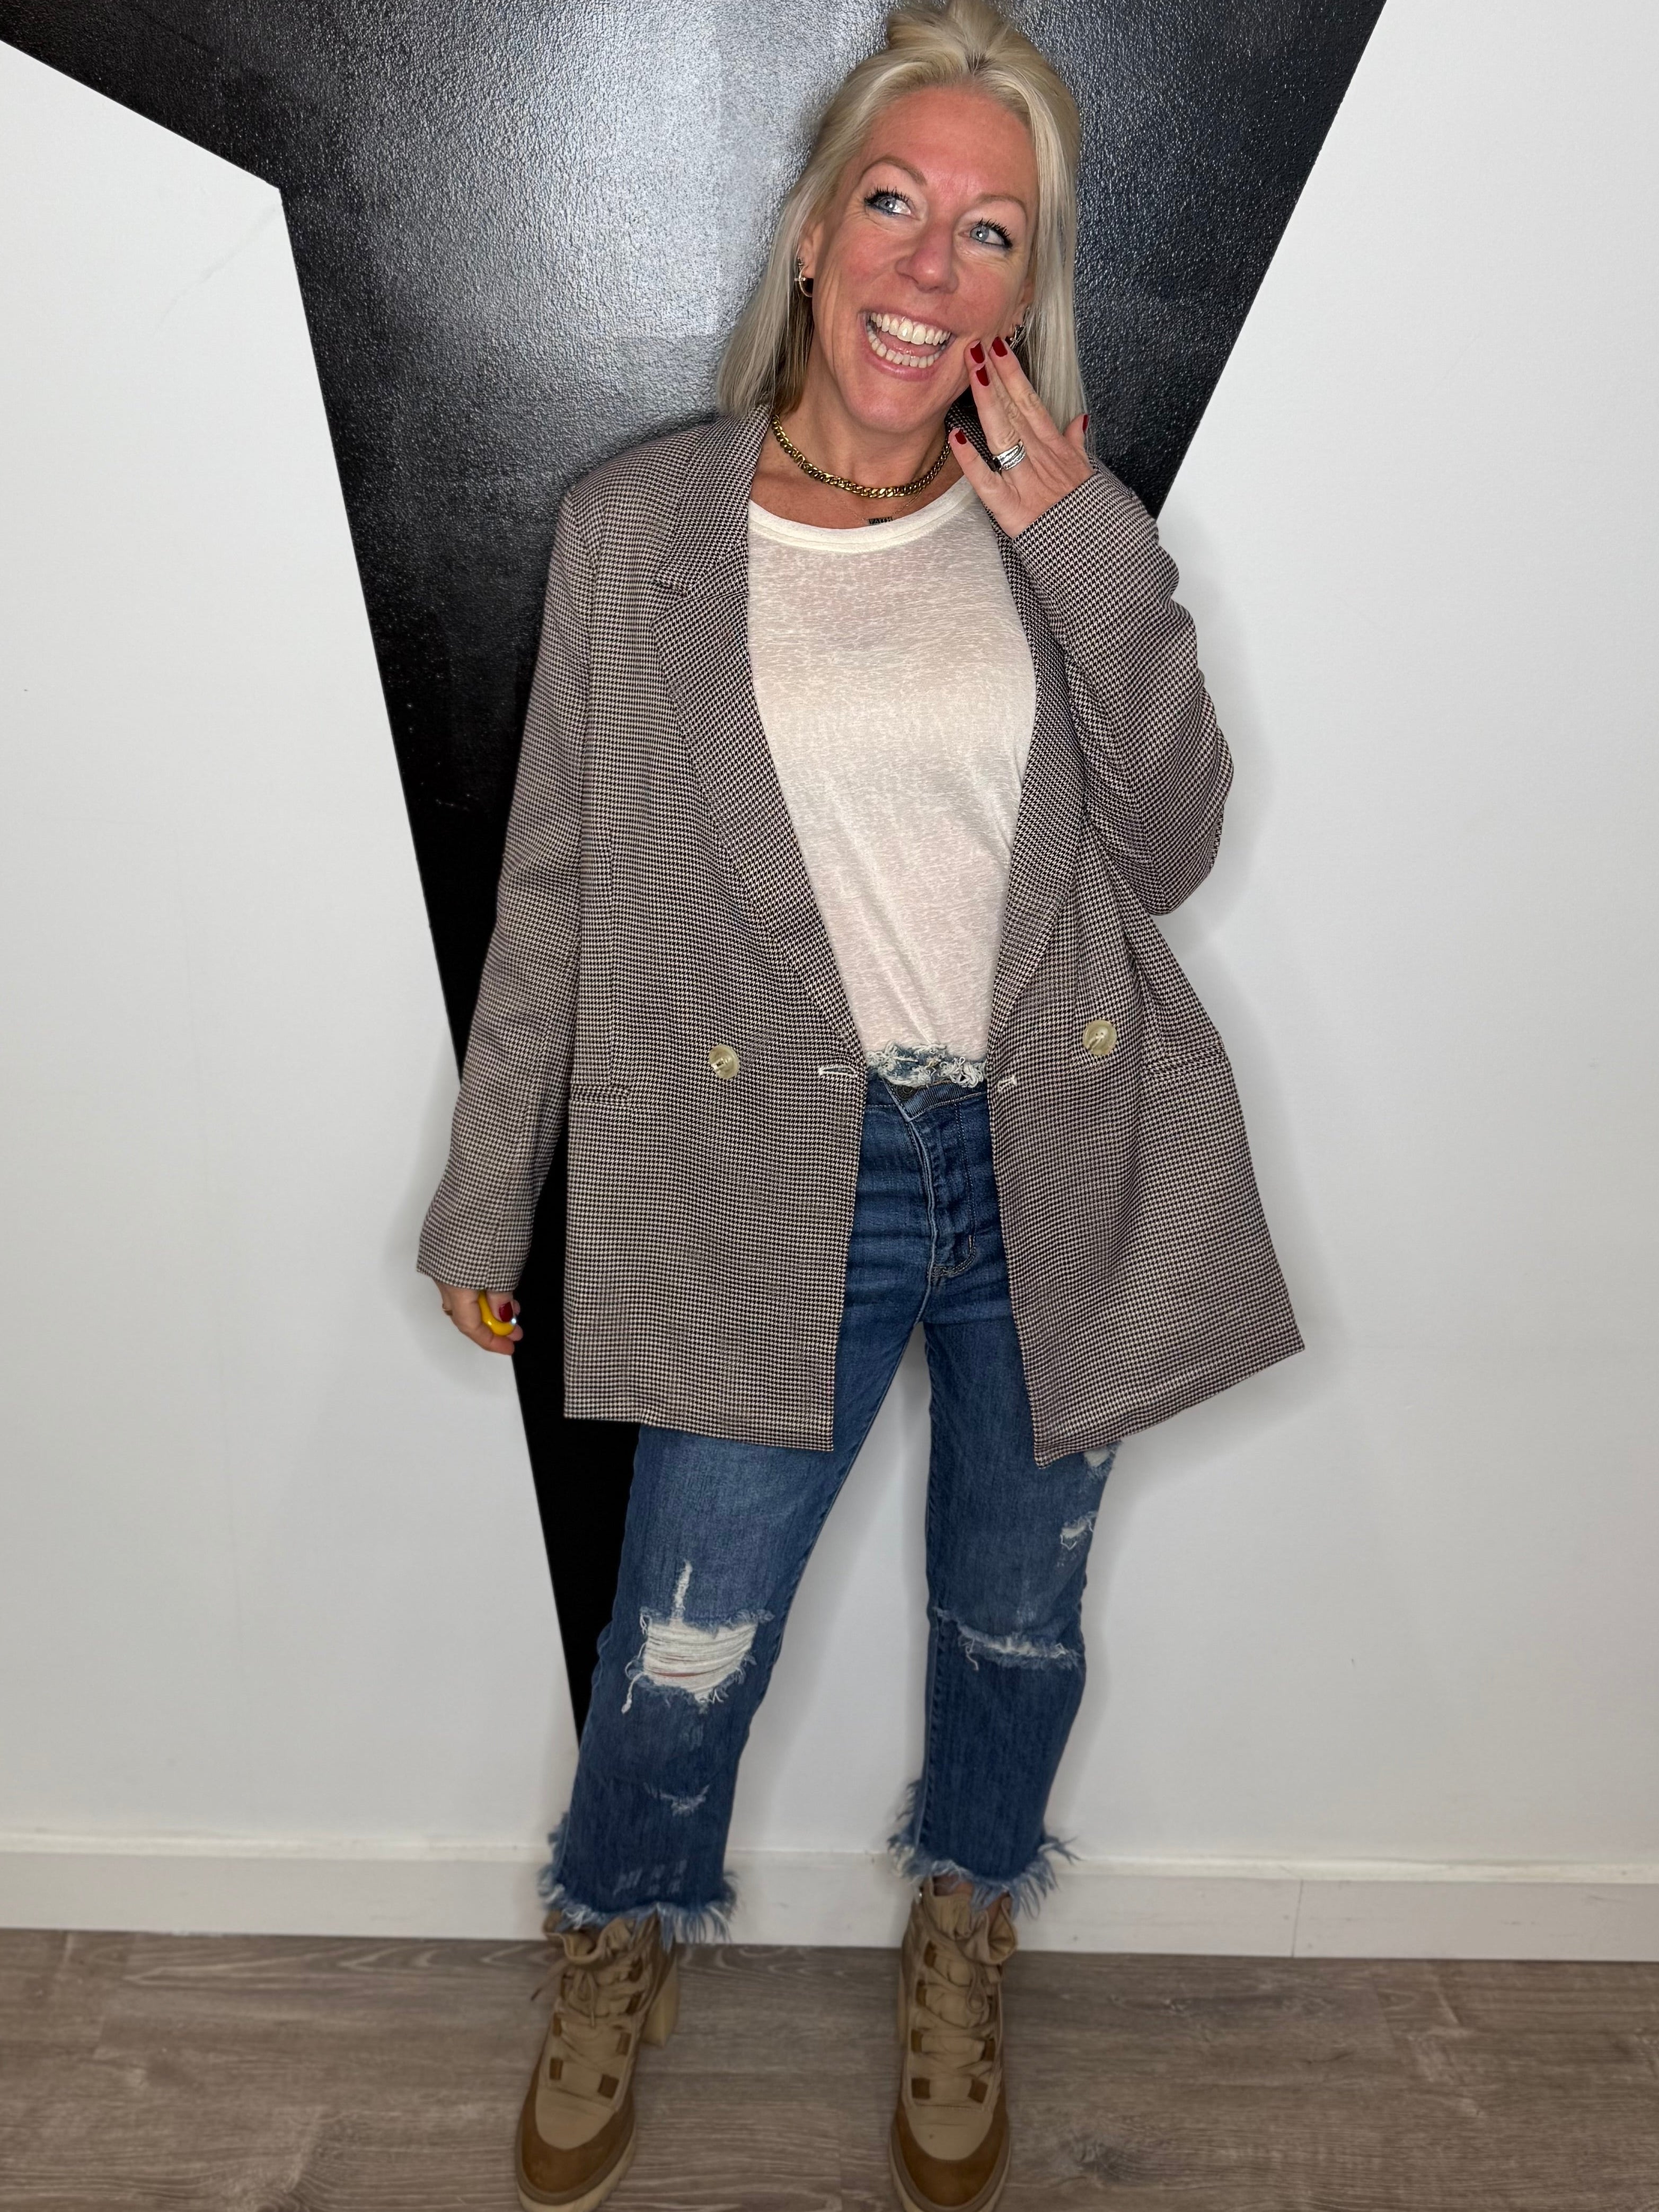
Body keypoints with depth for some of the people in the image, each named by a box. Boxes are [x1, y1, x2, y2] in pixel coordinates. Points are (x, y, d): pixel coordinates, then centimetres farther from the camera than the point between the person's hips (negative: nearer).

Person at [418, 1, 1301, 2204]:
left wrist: (1100, 557, -13)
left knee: (1020, 1620, 17)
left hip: (1056, 1168, 2)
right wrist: (487, 1199, 6)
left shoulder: (1062, 521, 4)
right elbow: (556, 889, 3)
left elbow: (1168, 849, -3)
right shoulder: (632, 528, -1)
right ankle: (620, 1946, 40)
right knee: (687, 1648, 5)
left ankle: (959, 1958, 48)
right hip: (776, 1179, -2)